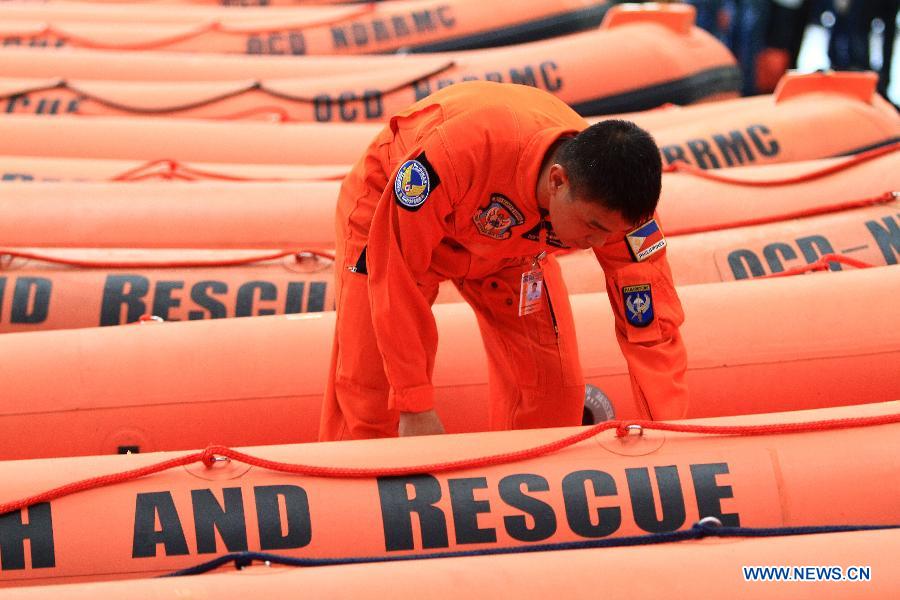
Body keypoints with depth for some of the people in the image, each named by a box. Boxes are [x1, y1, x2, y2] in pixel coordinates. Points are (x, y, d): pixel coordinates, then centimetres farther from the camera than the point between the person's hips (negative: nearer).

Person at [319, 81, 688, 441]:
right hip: (395, 220, -3)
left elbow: (651, 327, -25)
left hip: (508, 245, 4)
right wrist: (415, 406, -32)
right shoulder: (464, 150, -45)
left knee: (553, 388, -5)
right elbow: (394, 268, -34)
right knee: (371, 394, -9)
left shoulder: (615, 207, -32)